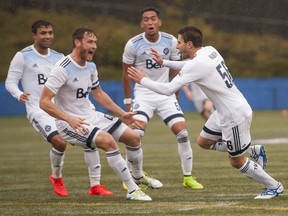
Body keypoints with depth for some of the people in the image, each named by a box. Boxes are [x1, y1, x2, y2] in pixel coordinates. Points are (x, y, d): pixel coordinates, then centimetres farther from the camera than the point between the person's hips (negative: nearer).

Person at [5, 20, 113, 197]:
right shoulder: (23, 57, -3)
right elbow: (10, 82, -1)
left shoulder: (59, 57, 12)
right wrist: (19, 94, -22)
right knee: (60, 142, -28)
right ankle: (56, 178, 3)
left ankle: (95, 185, 5)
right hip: (39, 110, -6)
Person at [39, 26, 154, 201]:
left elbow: (98, 94, 22)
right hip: (70, 123, -8)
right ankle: (132, 190, -22)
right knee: (108, 140, -30)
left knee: (133, 137, 6)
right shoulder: (63, 69, -21)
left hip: (90, 116, 8)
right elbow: (44, 102, -24)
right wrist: (69, 118, -34)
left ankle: (138, 177, 34)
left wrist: (122, 114, 17)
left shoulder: (91, 67, 5)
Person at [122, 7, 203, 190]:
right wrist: (128, 101, 3)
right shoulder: (133, 44, -10)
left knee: (182, 132, -8)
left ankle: (188, 177, 5)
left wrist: (175, 95, 10)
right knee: (136, 133, -20)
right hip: (143, 94, -2)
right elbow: (126, 73, 2)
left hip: (165, 94, 2)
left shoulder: (171, 42, -5)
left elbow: (176, 69, 9)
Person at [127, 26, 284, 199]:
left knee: (237, 162, 4)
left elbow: (168, 89, -20)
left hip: (235, 116, -9)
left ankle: (274, 187, 18)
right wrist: (164, 63, 21)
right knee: (203, 142, 19)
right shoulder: (209, 51, 2)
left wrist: (142, 80, -7)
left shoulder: (196, 65, -23)